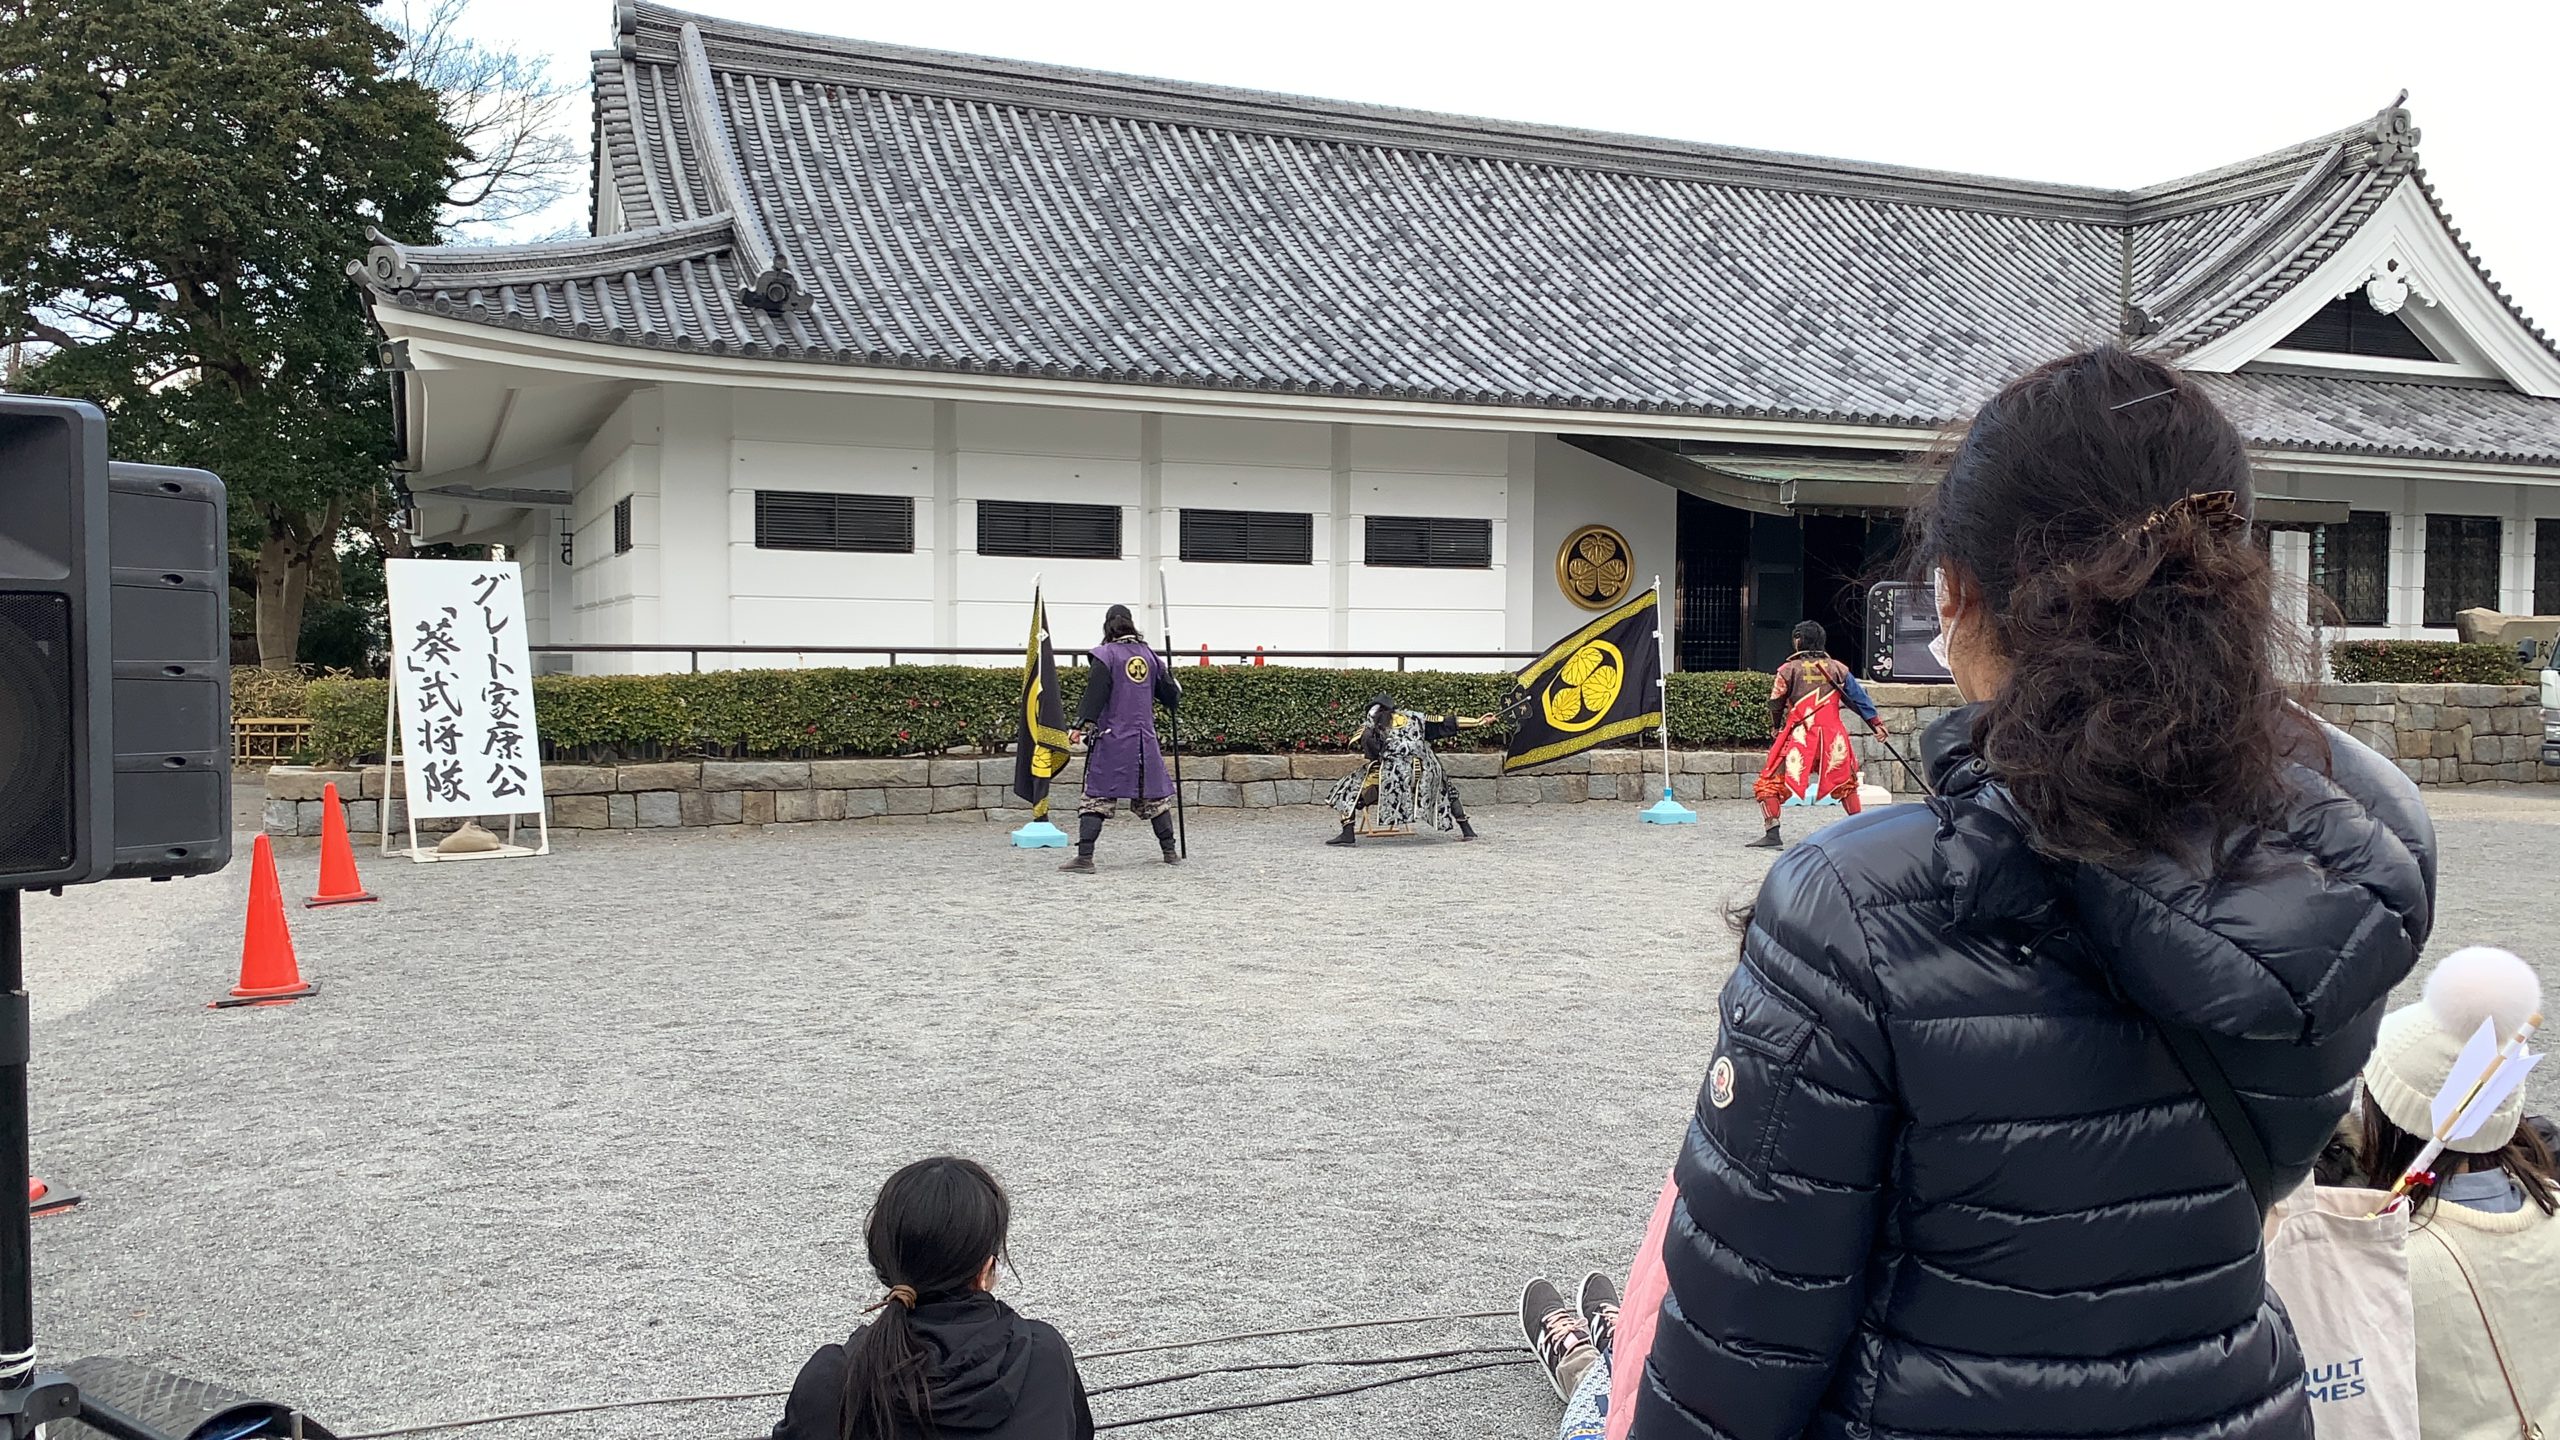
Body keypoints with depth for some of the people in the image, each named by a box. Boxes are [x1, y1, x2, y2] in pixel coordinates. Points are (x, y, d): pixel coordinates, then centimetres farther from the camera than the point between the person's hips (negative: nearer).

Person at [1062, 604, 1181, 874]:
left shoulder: (1105, 655, -5)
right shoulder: (1148, 655, 10)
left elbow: (1095, 695, -14)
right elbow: (1170, 695, 18)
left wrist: (1081, 726, -14)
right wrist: (1172, 681, 40)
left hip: (1112, 739, -4)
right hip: (1145, 739, 4)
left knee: (1097, 797, -4)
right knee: (1155, 795, 15)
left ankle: (1085, 857, -12)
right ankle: (1170, 851, 20)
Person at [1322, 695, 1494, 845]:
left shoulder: (1371, 722, 19)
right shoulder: (1415, 717, 24)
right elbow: (1448, 723, 20)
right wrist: (1478, 721, 24)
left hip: (1391, 772, -3)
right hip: (1425, 773, 3)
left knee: (1351, 789, 11)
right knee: (1448, 790, 30)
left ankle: (1348, 834, -6)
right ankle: (1467, 830, 22)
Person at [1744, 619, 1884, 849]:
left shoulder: (1789, 669, -2)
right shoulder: (1836, 668, 6)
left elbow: (1776, 704, 5)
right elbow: (1858, 696, 7)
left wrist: (1775, 728, 21)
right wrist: (1875, 722, 12)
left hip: (1799, 735, -4)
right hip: (1832, 735, 4)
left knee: (1770, 784, 1)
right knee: (1845, 782, 25)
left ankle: (1772, 834, -11)